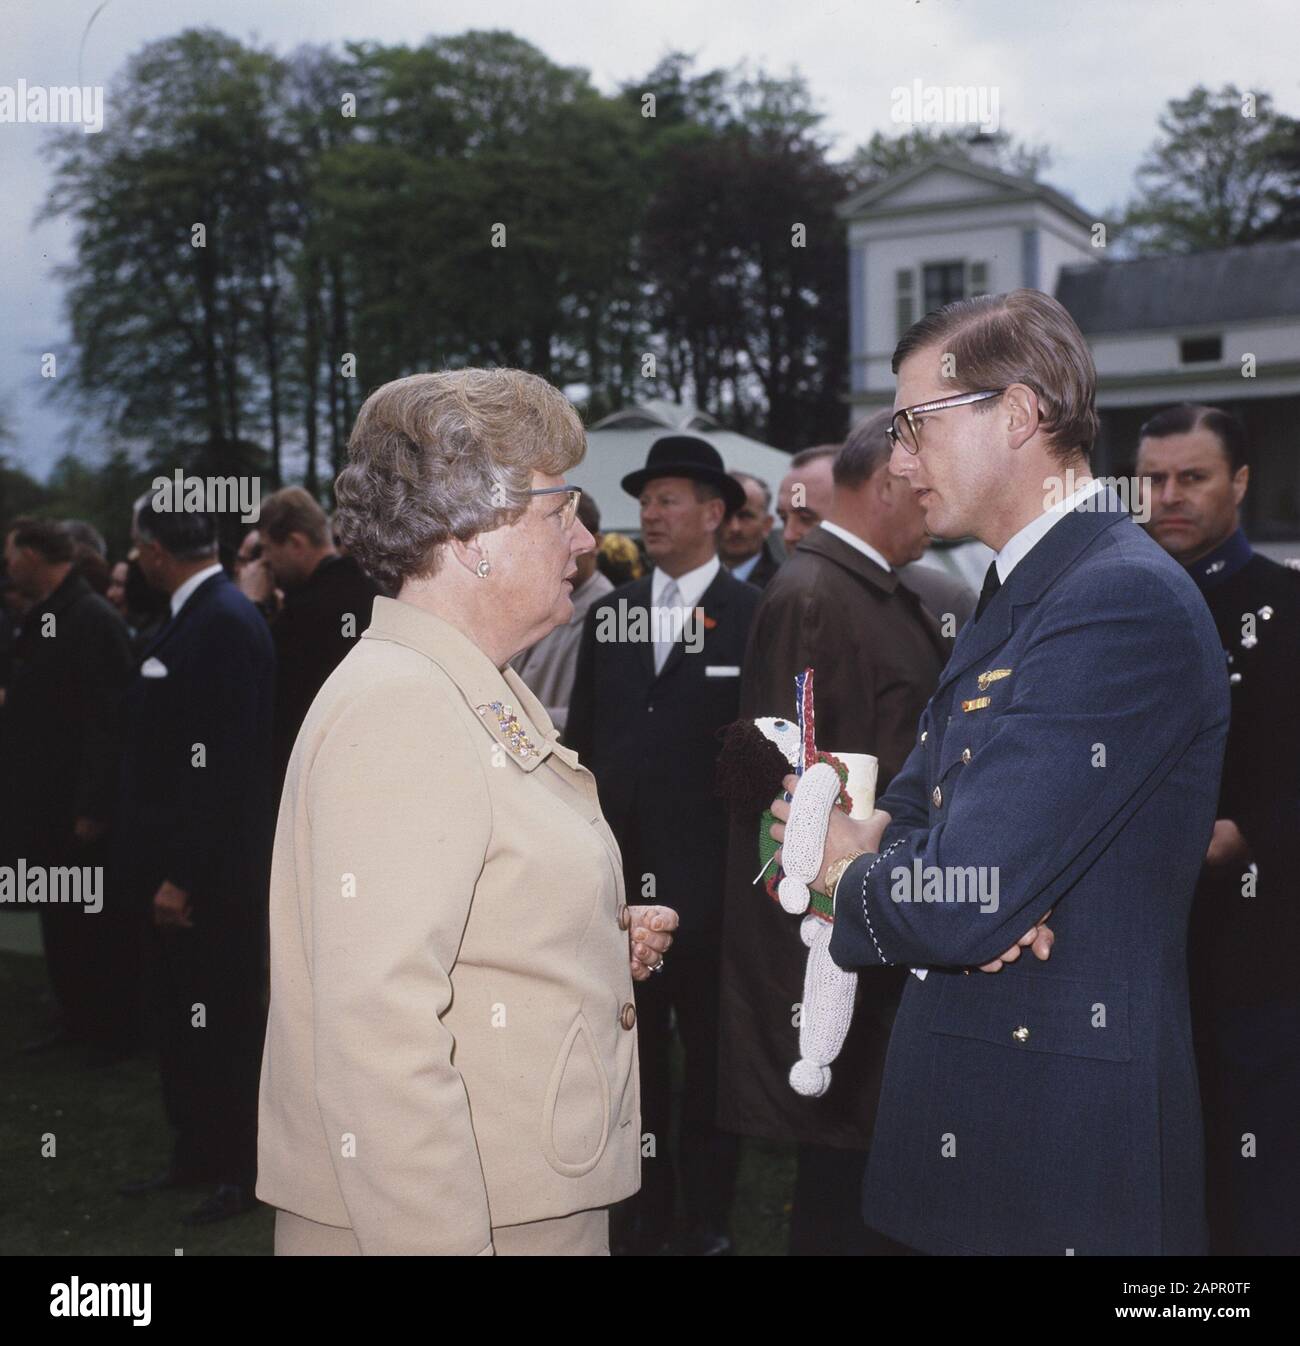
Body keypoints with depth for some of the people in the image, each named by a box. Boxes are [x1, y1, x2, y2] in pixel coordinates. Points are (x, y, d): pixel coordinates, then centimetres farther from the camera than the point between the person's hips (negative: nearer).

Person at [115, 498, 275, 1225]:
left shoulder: (227, 623, -19)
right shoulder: (190, 617, 10)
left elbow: (224, 764, -23)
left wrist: (183, 876, -21)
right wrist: (159, 866, 13)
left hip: (213, 874, -9)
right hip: (176, 866, 9)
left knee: (223, 1022, 4)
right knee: (182, 1020, 18)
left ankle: (247, 1171, 19)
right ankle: (197, 1155, 32)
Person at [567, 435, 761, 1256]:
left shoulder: (754, 616, -5)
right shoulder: (610, 614, 9)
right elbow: (582, 737, 11)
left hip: (709, 873, -4)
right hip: (619, 867, 4)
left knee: (711, 1052, 9)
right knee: (631, 1047, 13)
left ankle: (707, 1213, 23)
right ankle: (644, 1205, 27)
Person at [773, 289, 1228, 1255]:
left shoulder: (1125, 602, -21)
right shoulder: (1015, 597, 12)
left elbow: (959, 904, -27)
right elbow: (911, 810, 11)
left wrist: (847, 869, -6)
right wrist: (877, 847, -13)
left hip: (1064, 1135, -9)